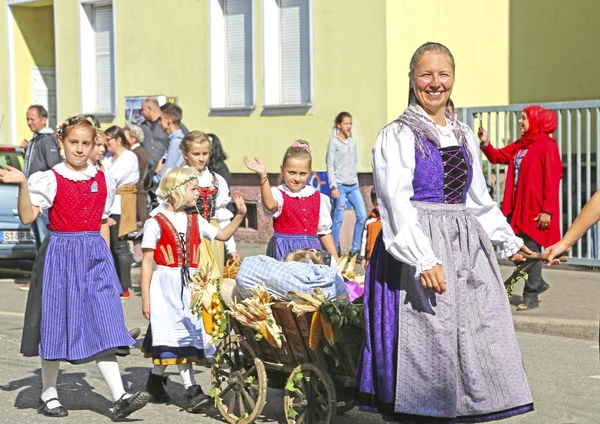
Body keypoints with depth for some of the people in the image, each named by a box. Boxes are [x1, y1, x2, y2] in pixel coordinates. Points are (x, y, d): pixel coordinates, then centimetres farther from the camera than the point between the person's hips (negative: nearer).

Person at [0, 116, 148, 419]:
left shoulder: (103, 182, 9)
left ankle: (119, 397, -10)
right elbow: (27, 216, -16)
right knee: (56, 324, 4)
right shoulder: (50, 180, -4)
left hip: (95, 257, 3)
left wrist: (105, 257, 12)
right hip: (60, 255, -3)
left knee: (104, 324, -5)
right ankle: (48, 394, 20)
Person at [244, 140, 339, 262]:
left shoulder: (318, 198, 10)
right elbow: (270, 205, -28)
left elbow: (325, 232, 15)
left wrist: (336, 261, 13)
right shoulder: (278, 194, -3)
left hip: (312, 251, 3)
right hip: (285, 251, -3)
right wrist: (263, 176, -35)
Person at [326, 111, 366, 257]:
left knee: (362, 215, -3)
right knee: (339, 219, -6)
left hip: (353, 186, 6)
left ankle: (355, 248, 6)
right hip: (340, 186, -6)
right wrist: (333, 186, -12)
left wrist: (356, 182, 15)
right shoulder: (334, 142, -2)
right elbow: (330, 165, -6)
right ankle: (334, 251, 4)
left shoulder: (352, 142, 14)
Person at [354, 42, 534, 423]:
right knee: (424, 347, -6)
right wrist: (424, 259, -26)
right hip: (417, 251, -6)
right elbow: (397, 203, -15)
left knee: (478, 346, 3)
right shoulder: (397, 135, -5)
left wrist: (509, 242, 26)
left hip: (466, 249, 6)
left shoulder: (464, 136, 15)